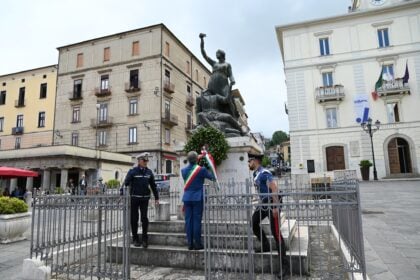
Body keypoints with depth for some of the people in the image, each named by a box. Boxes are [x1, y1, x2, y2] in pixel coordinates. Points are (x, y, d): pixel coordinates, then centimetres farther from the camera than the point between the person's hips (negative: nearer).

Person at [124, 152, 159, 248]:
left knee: (144, 218, -5)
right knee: (134, 219, 7)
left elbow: (153, 185, 12)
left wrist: (156, 198, 11)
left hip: (145, 198, 2)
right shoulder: (132, 171, -4)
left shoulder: (149, 172, 6)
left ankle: (144, 238, 9)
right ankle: (135, 239, 21)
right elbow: (126, 183, -10)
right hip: (134, 198, -2)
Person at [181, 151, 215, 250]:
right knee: (197, 220, 0)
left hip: (187, 198, 4)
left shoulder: (183, 170, 5)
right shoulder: (201, 169, -9)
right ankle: (197, 243, 5)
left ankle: (190, 243, 12)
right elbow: (212, 177, 1)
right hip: (197, 198, -4)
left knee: (188, 220, 7)